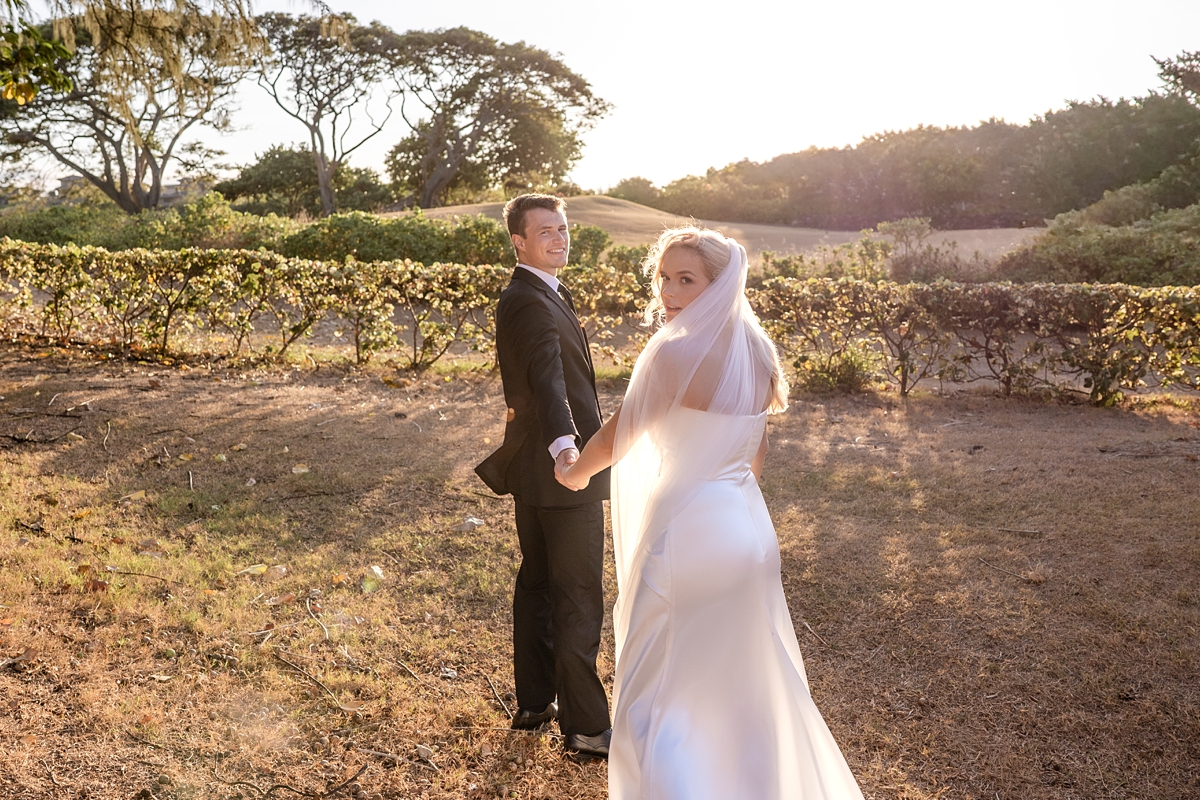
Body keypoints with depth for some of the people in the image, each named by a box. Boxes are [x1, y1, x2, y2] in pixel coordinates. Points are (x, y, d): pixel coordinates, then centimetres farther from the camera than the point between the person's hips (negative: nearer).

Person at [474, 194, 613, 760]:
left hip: (536, 469, 10)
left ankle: (534, 702, 32)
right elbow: (547, 377, -39)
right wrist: (564, 444, -54)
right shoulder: (531, 303, -20)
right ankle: (585, 727, 10)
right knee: (578, 601, -1)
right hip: (562, 470, -10)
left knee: (537, 585, 18)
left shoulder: (525, 296, 13)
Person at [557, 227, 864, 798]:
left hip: (686, 536, -8)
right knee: (748, 685, 25)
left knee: (653, 696, 6)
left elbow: (618, 436, -8)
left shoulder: (674, 353, -19)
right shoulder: (754, 352, 3)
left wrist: (575, 473, 11)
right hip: (749, 530, 8)